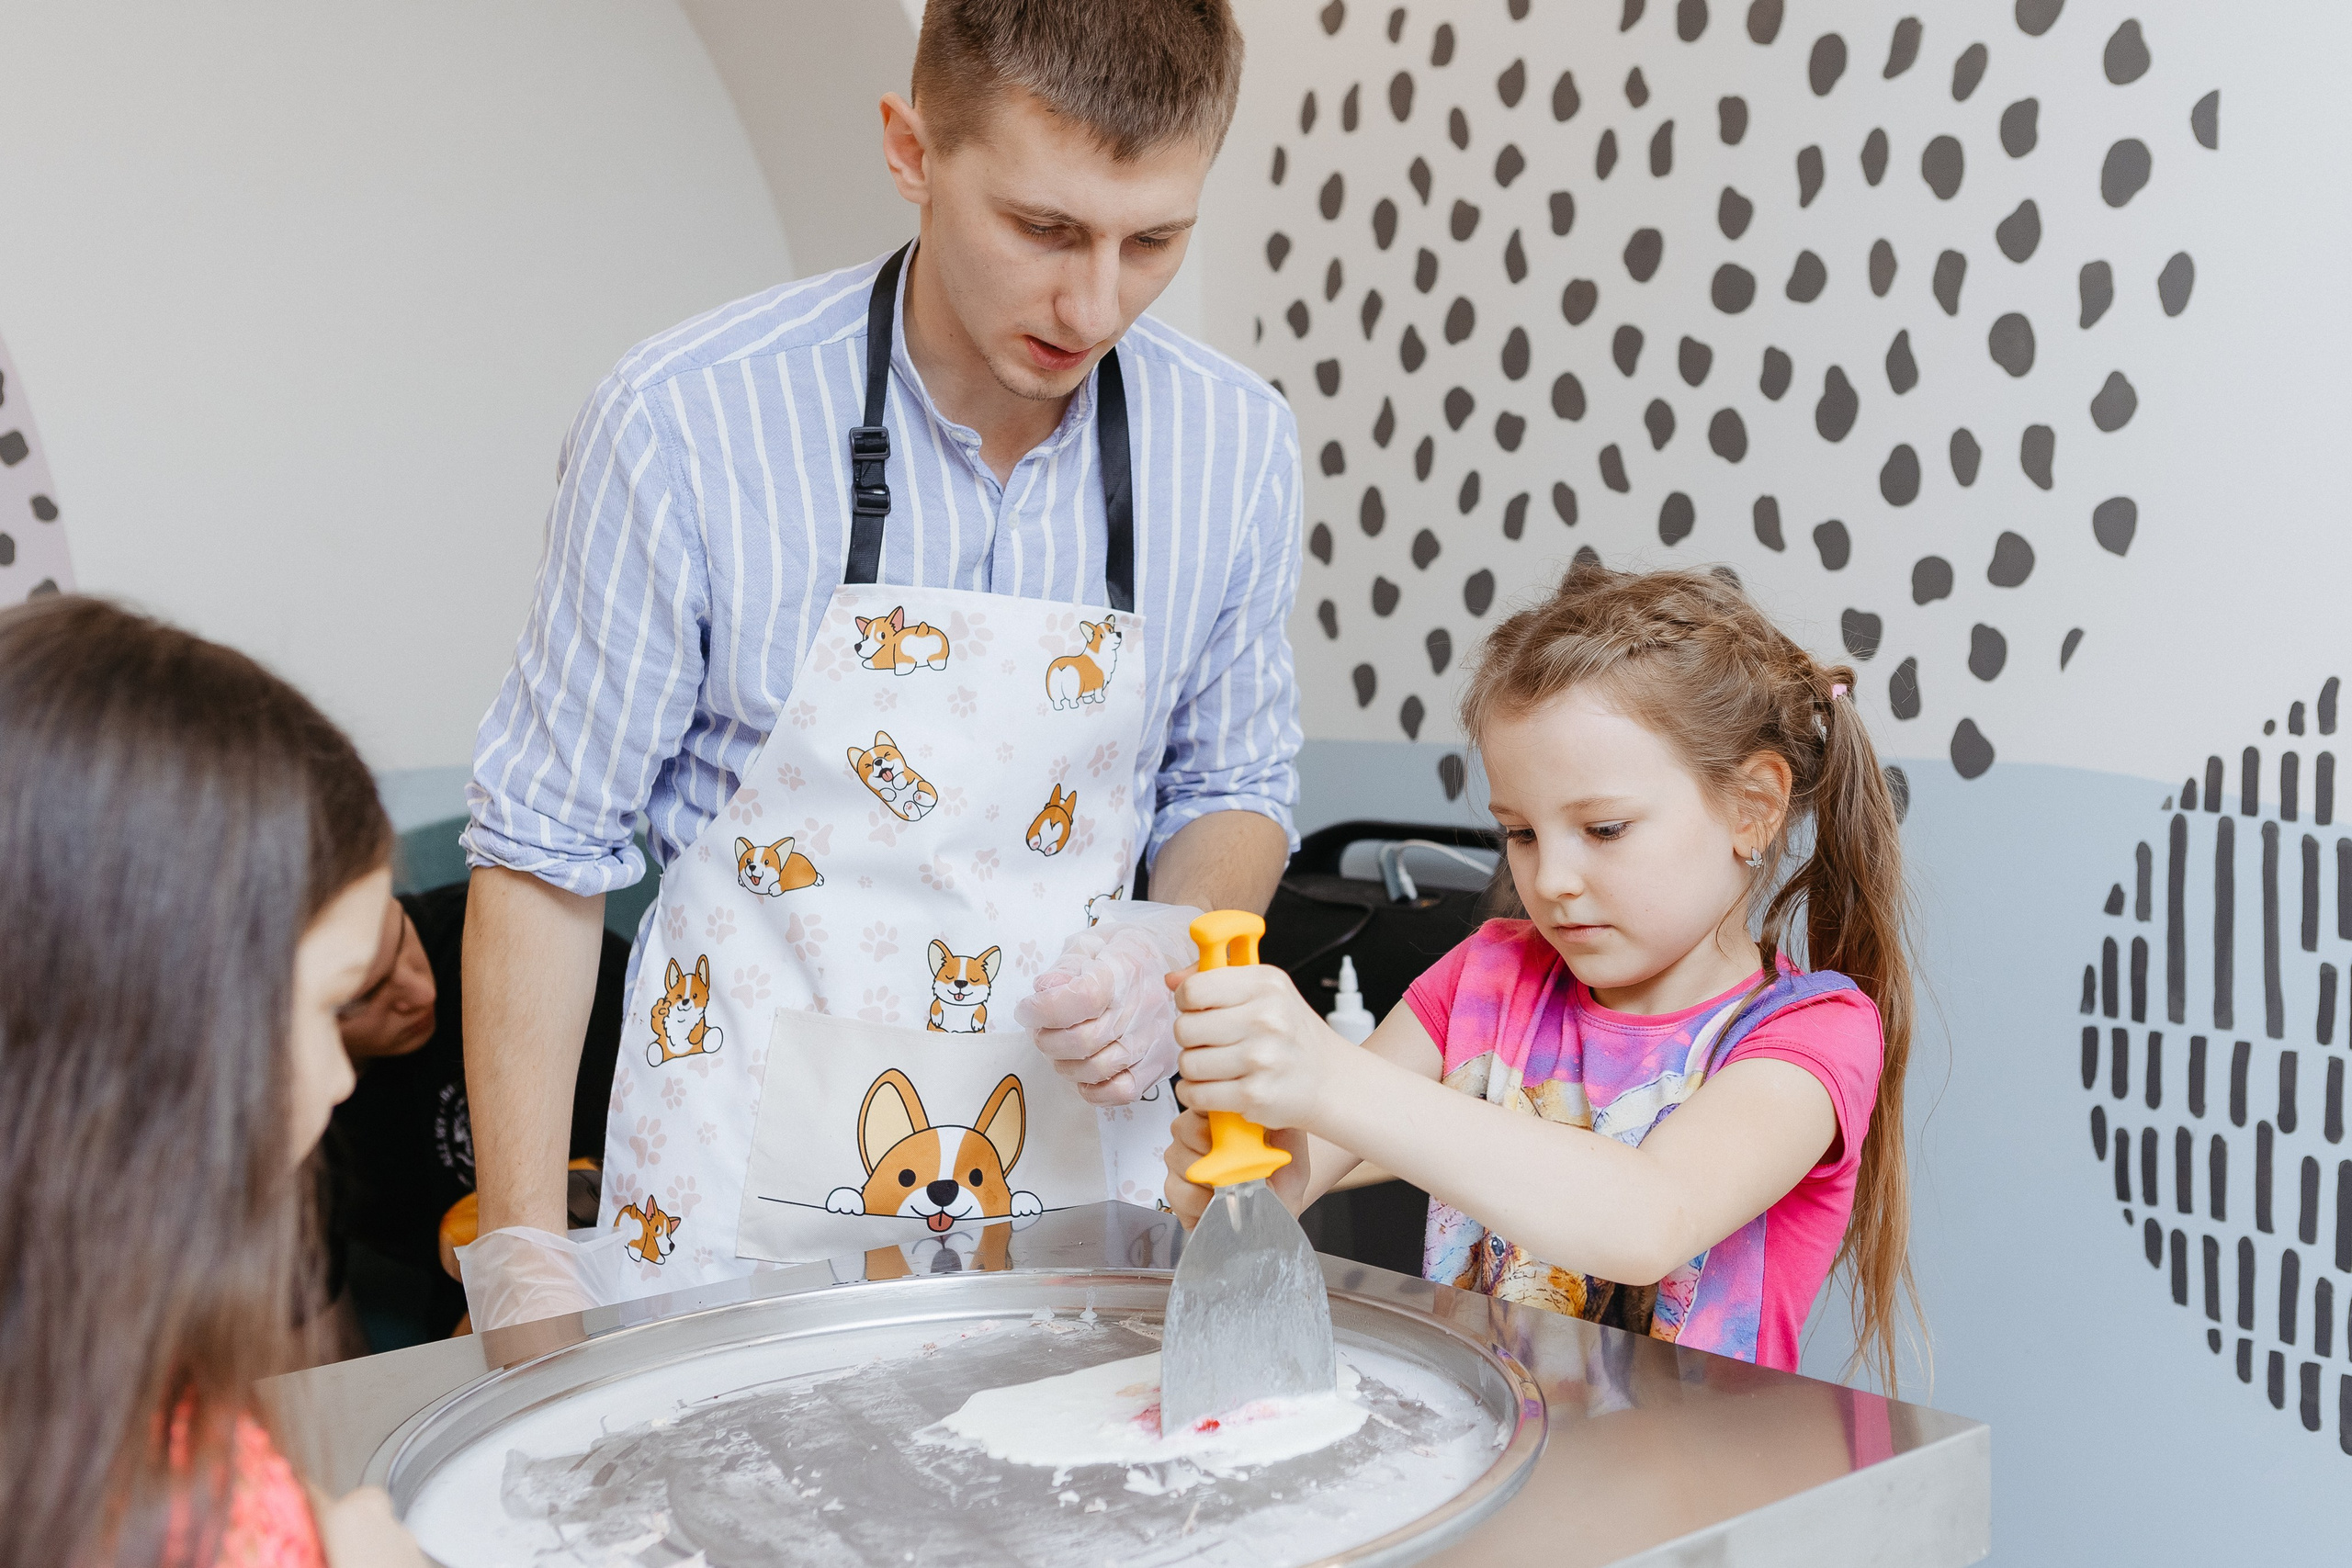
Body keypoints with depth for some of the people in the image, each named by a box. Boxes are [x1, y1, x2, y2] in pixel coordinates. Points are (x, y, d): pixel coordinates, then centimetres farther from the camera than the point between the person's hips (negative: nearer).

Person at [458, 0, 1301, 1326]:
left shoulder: (1236, 446, -6)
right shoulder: (684, 424, -16)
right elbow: (548, 845, -8)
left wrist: (1175, 944, -12)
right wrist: (524, 1251, -9)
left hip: (1079, 1173, 3)